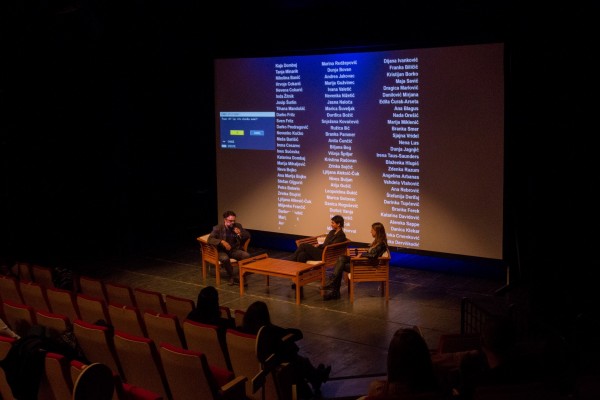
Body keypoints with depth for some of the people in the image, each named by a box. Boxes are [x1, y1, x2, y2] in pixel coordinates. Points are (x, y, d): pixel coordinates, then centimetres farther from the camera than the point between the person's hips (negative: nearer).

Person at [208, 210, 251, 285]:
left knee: (247, 255, -24)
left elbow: (248, 236, 7)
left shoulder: (238, 226, 0)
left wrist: (241, 234, -16)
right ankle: (232, 277, -17)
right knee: (225, 258, -38)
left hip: (234, 250, 3)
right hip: (221, 251, -3)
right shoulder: (218, 228, -10)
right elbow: (210, 239, -21)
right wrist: (222, 242, -35)